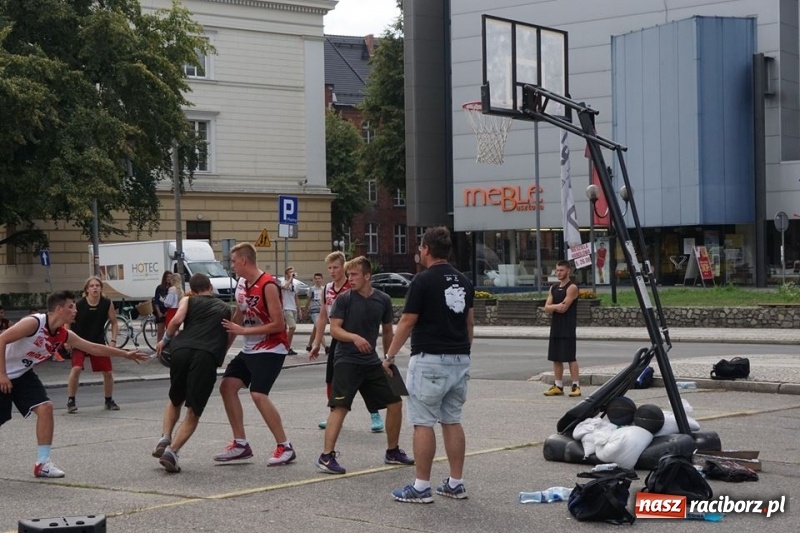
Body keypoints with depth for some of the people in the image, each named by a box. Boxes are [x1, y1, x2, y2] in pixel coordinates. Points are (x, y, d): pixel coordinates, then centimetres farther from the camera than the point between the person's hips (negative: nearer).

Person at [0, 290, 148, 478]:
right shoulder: (34, 323, -27)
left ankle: (43, 463, -4)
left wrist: (125, 354, 5)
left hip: (22, 374, 7)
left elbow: (93, 348, 5)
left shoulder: (63, 335, -4)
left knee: (45, 408, -9)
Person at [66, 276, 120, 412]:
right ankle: (71, 401, -8)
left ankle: (109, 400, 25)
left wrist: (113, 340, -9)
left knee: (108, 372, 3)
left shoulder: (107, 304, -10)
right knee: (76, 369, -21)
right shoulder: (78, 305, -17)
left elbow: (114, 322, 1)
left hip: (98, 342, 3)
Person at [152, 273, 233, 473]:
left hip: (181, 350, 1)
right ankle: (172, 451, -13)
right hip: (207, 356, -1)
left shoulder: (188, 301, 22)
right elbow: (229, 339, 24)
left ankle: (165, 438, 9)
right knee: (193, 413, 5)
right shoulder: (225, 308, 28)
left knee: (175, 401, 27)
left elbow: (177, 320, 3)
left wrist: (165, 340, 17)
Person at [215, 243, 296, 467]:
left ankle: (285, 447, -8)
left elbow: (278, 324, -22)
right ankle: (240, 444, 11)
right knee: (227, 386, 3)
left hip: (271, 349, -9)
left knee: (258, 394, -18)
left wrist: (243, 330, -21)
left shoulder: (268, 286, -19)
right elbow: (238, 319, 19)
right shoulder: (241, 285, 7)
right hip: (250, 349, 9)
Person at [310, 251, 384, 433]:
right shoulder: (327, 289, 7)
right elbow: (322, 317, 15)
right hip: (336, 340, 7)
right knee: (331, 381, 8)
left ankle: (375, 416, 3)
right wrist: (317, 343, 14)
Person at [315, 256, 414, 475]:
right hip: (346, 361, -5)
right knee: (340, 406, -16)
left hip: (371, 361, 5)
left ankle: (392, 452, 22)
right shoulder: (344, 299, -7)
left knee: (395, 402, 6)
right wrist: (355, 337, -27)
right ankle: (326, 457, -15)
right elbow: (334, 329, -10)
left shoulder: (383, 300, 4)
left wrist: (388, 360, 19)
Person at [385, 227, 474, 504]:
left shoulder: (423, 280, -11)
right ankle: (456, 484, 13)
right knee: (452, 421, 12)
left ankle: (421, 487, -2)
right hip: (459, 360, 7)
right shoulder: (463, 281, 10)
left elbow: (407, 322, -11)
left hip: (429, 359, -7)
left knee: (423, 423, -3)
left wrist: (390, 355, -2)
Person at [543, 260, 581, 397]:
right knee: (556, 358, 9)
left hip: (568, 328, -7)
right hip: (555, 327, 7)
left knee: (570, 357, -7)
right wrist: (558, 306, -11)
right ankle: (558, 386, 15)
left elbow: (564, 308, -17)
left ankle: (576, 386, -4)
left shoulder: (572, 288, -8)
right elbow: (547, 308, 5)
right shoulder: (553, 288, 14)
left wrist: (553, 307, -4)